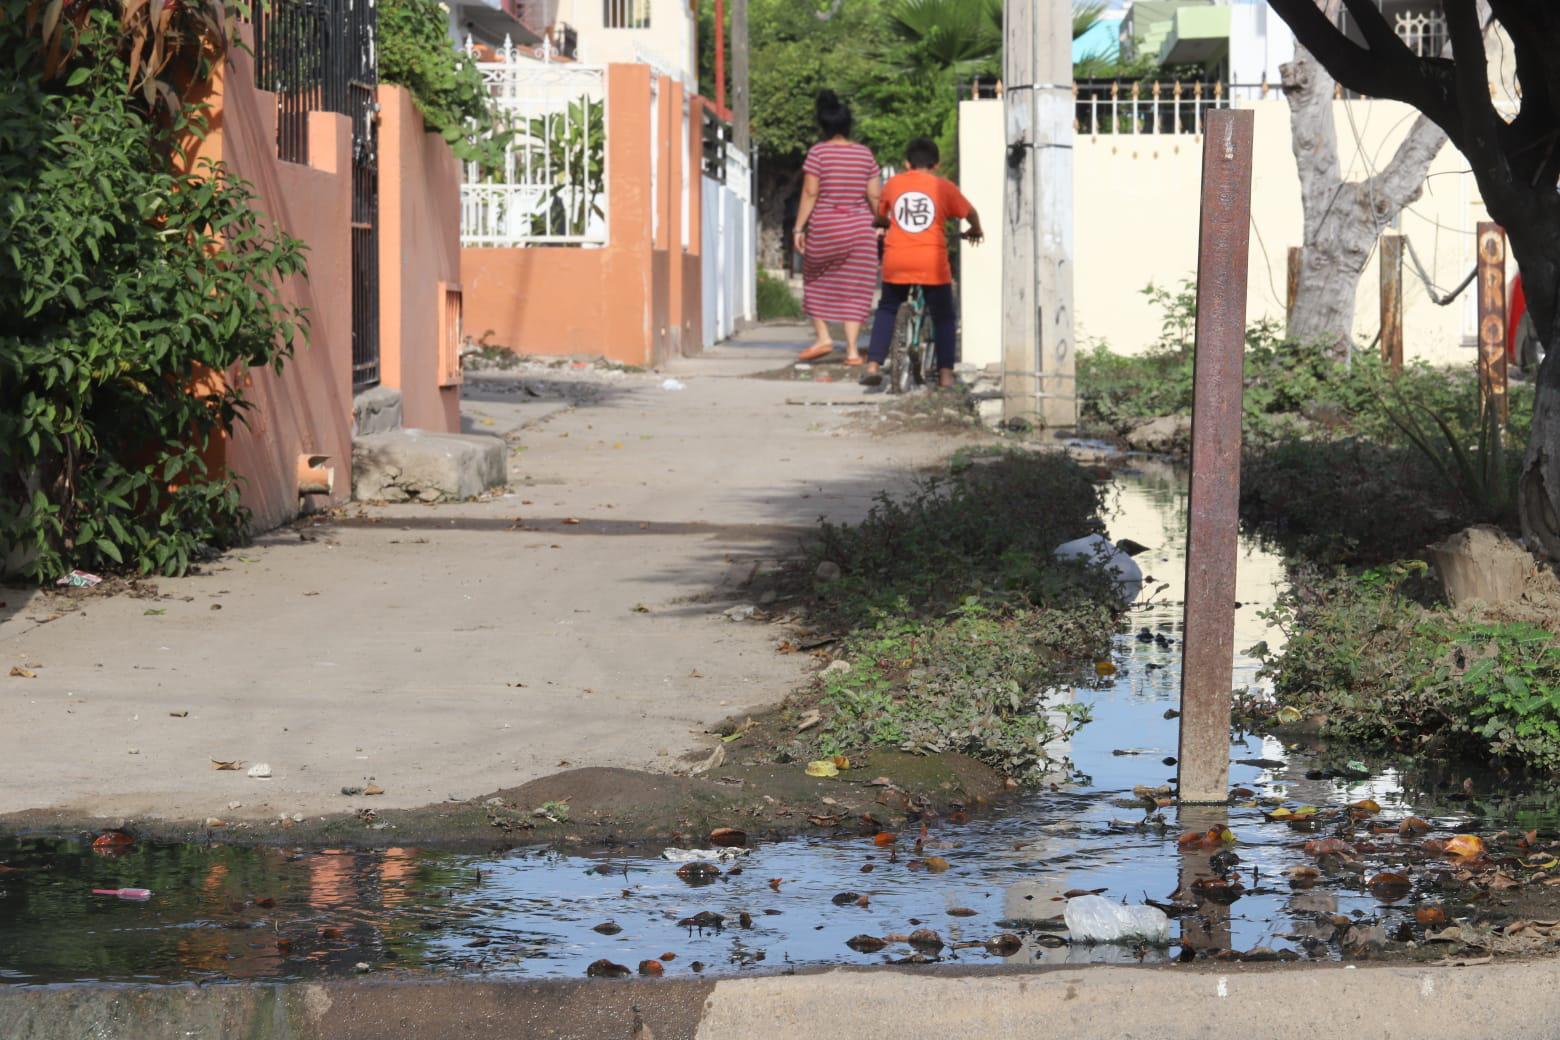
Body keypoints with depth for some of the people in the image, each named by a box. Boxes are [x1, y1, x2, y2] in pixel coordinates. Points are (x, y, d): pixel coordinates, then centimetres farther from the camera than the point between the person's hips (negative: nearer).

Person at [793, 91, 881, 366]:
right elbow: (875, 195, 4)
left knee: (817, 282, 16)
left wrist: (799, 228, -5)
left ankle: (823, 337, 6)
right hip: (860, 229, 2)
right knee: (854, 290, 4)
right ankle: (852, 348, -1)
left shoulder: (818, 152, -6)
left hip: (824, 229, -2)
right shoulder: (865, 154, 4)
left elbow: (810, 193, -9)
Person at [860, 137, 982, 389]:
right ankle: (945, 374, 2)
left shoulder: (894, 184, 9)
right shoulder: (943, 187, 4)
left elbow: (880, 216, 23)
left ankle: (873, 365, 6)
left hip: (897, 261, 2)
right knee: (944, 317, 11)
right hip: (932, 262, -2)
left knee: (887, 309, 19)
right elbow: (970, 213, 15)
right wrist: (975, 231, 37)